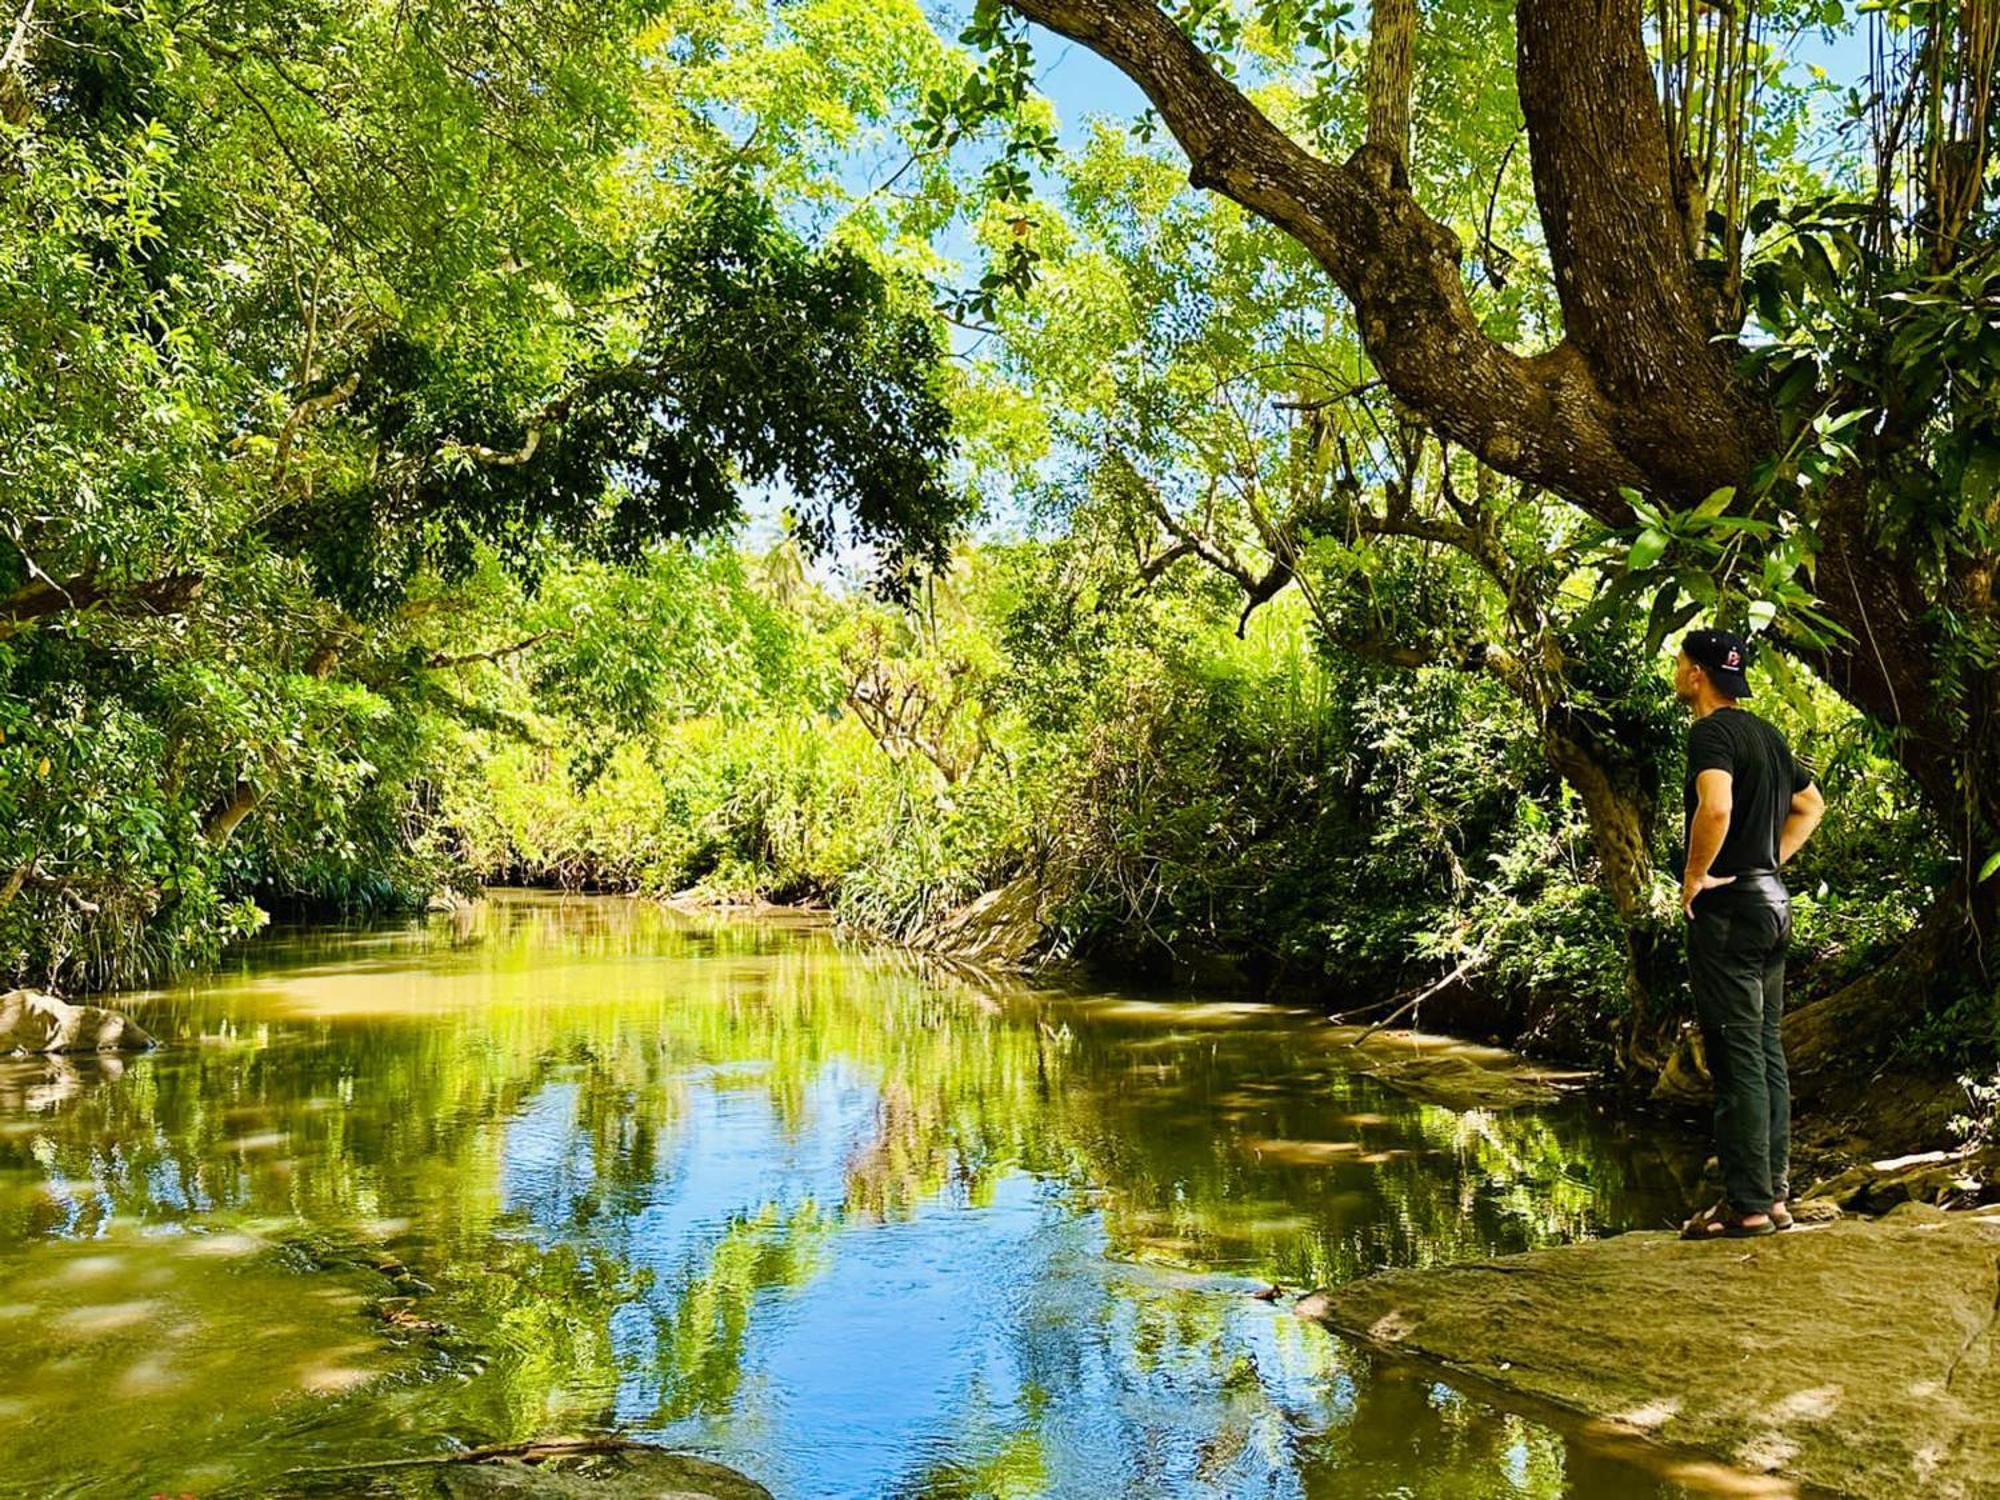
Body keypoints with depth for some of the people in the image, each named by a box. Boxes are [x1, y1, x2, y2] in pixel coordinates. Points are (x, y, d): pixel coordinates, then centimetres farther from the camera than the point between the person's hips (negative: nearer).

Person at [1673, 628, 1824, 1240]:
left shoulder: (1712, 732, -14)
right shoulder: (1766, 733, 15)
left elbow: (1716, 807, -33)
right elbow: (1810, 805, 28)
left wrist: (1695, 877, -19)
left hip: (1727, 909, -9)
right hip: (1771, 902, 9)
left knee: (1736, 1056, -5)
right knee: (1767, 1050, 13)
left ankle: (1747, 1204, -1)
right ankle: (1773, 1192, 20)